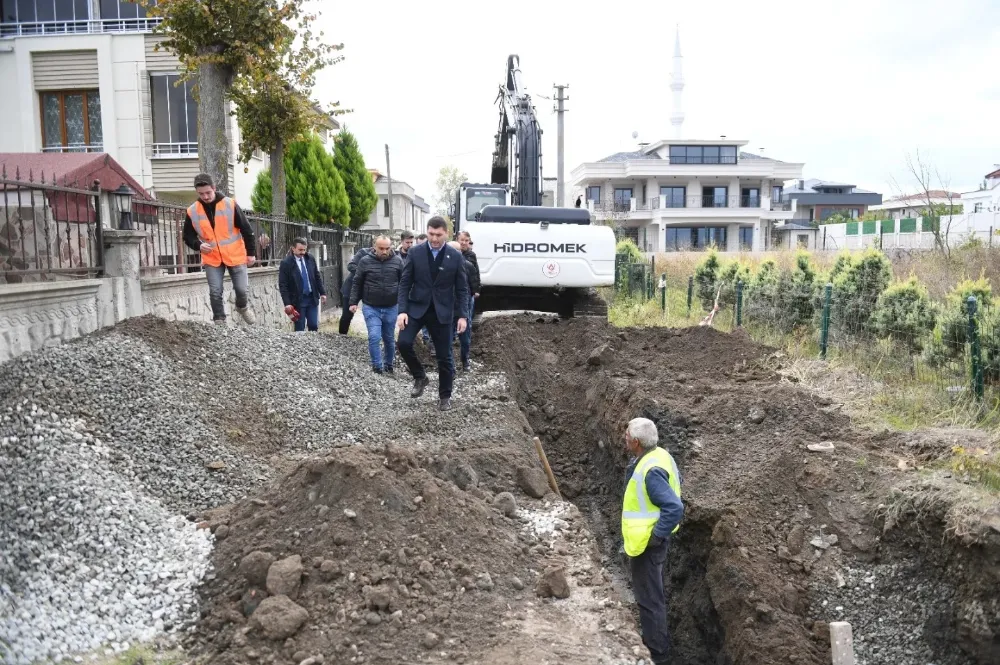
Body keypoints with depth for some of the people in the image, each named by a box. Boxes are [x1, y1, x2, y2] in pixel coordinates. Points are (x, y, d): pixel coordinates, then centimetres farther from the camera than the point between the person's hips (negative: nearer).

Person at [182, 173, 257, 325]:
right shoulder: (192, 211, -4)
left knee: (242, 289, 1)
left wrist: (251, 253, -2)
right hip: (211, 259, 1)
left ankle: (243, 307, 33)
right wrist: (198, 245, -17)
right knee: (215, 292, -5)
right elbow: (188, 236, 5)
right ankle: (219, 321, 9)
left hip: (236, 256, -1)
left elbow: (246, 230, -3)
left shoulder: (230, 205, -10)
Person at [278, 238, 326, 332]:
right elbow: (282, 285, -11)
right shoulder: (286, 263, -10)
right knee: (300, 329, 1)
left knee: (314, 326, 4)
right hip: (298, 300, -4)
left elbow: (317, 277, 12)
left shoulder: (310, 259, 3)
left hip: (312, 298, 4)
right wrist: (287, 303, -17)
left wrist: (322, 292, 7)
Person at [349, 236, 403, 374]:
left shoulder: (397, 261, -3)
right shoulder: (365, 261, -5)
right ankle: (377, 368, 1)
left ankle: (388, 365, 32)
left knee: (389, 339, 13)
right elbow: (357, 283, 2)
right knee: (374, 337, -11)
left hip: (391, 308, 1)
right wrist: (353, 302, -1)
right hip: (371, 308, -1)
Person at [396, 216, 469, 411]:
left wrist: (463, 315, -8)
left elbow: (462, 289, 0)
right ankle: (420, 377, 7)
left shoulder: (456, 256, -3)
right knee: (404, 343, -18)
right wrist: (402, 310, -11)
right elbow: (405, 283, -1)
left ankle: (444, 396, 21)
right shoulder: (415, 253, -2)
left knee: (444, 356, 4)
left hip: (442, 311, 0)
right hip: (417, 308, 1)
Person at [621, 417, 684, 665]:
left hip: (646, 543, -10)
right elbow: (675, 480, 16)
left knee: (648, 598, 4)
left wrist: (655, 537, -25)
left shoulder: (651, 472, -30)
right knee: (653, 593, 25)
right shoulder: (659, 455, 0)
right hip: (650, 539, 10)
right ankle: (656, 640, 42)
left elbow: (675, 508, -35)